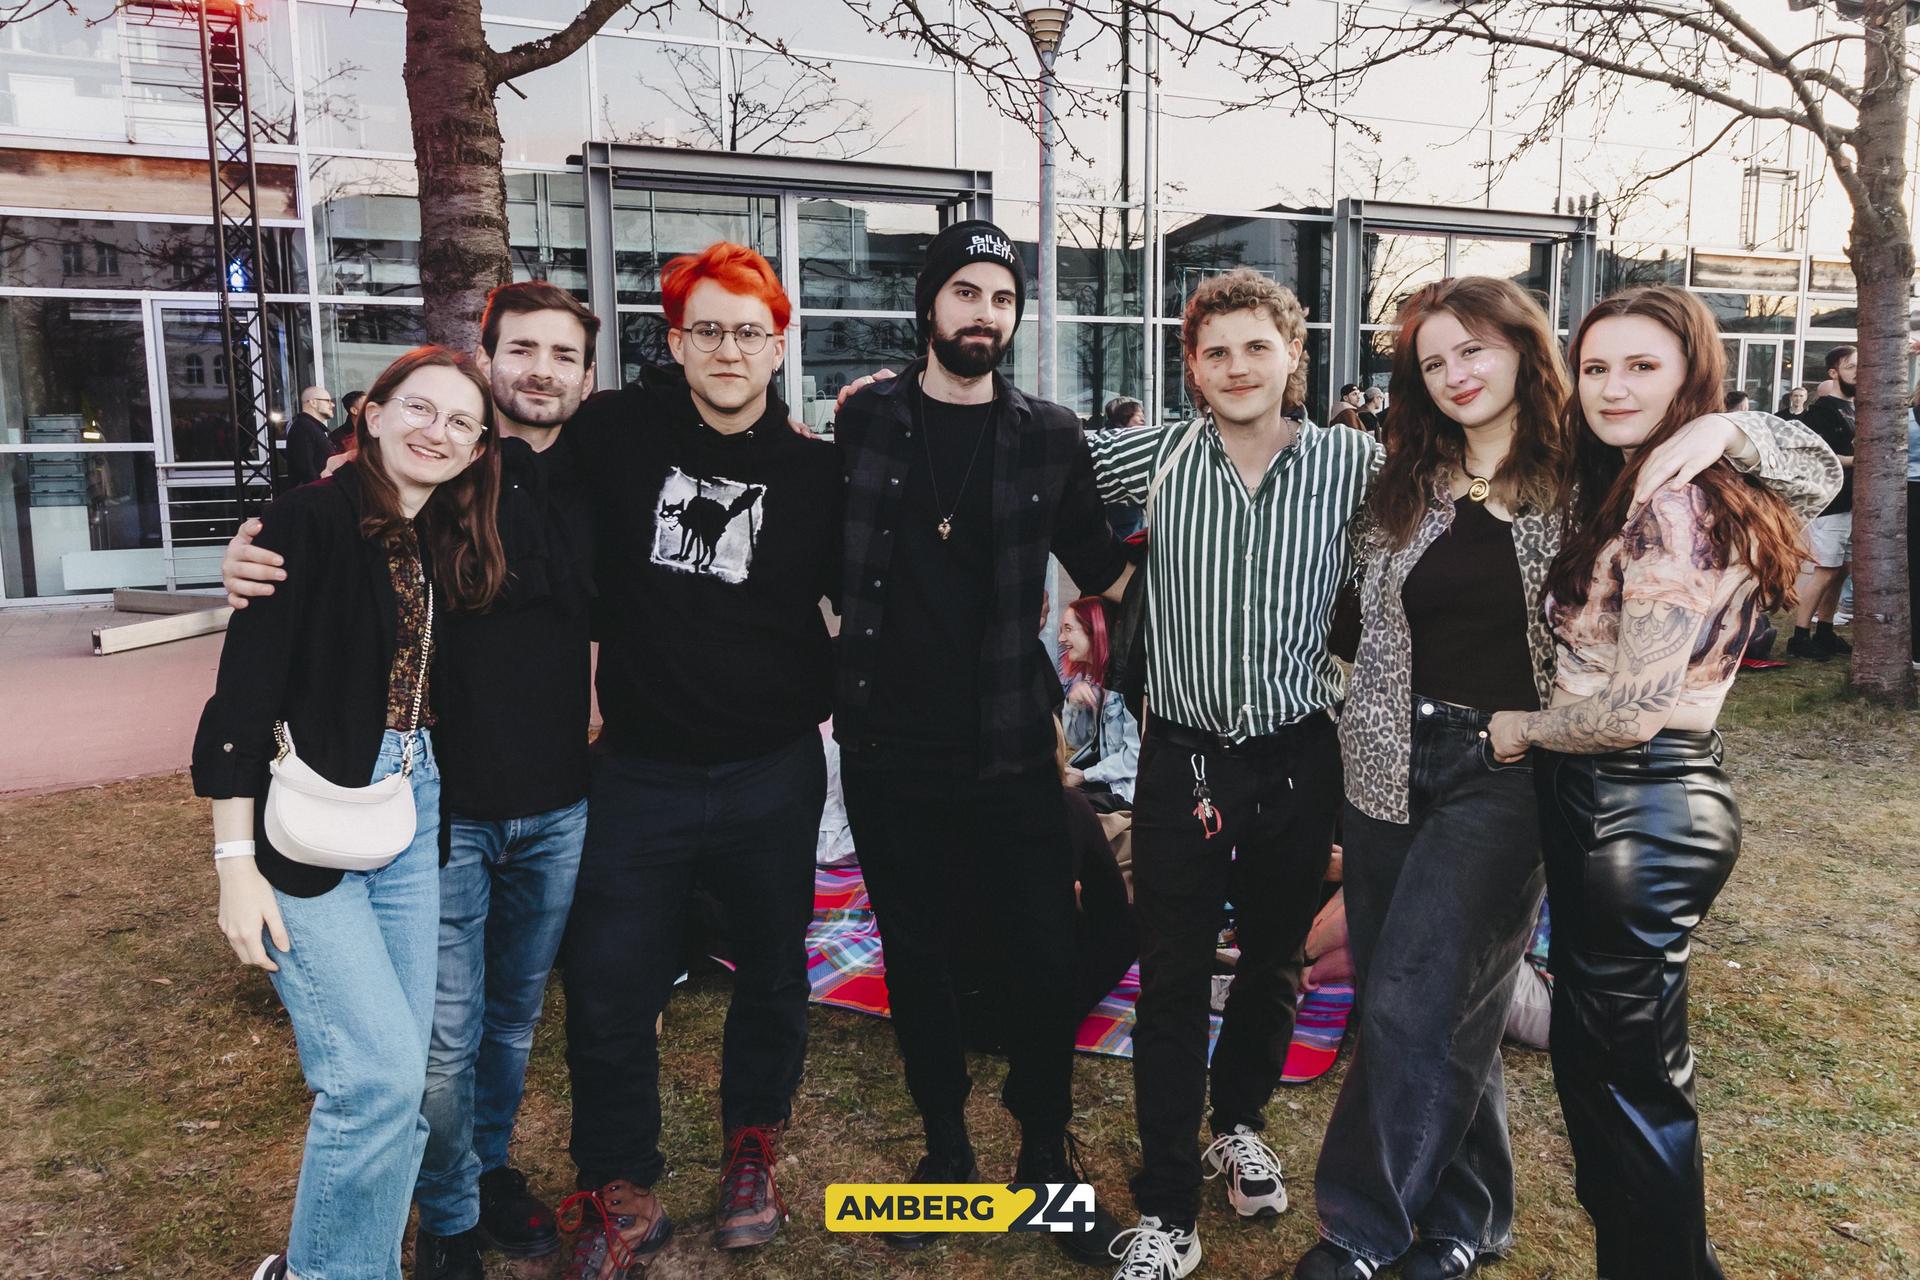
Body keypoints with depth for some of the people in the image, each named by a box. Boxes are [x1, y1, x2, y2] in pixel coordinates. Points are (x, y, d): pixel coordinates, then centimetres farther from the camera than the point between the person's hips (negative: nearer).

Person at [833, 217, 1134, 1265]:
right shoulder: (865, 421, 2)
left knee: (1047, 958, 3)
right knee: (916, 958, 12)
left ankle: (1045, 1161, 26)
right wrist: (838, 672, 7)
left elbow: (1104, 569, 10)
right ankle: (946, 1151, 33)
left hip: (1012, 746, 0)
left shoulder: (1048, 435, 2)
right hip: (890, 747, 1)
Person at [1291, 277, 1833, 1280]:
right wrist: (1356, 733, 7)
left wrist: (1727, 430, -20)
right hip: (1391, 763, 4)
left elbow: (1815, 471, -1)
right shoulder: (1405, 487, 6)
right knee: (1445, 1010, 13)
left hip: (1506, 772, -4)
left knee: (1411, 1003, -8)